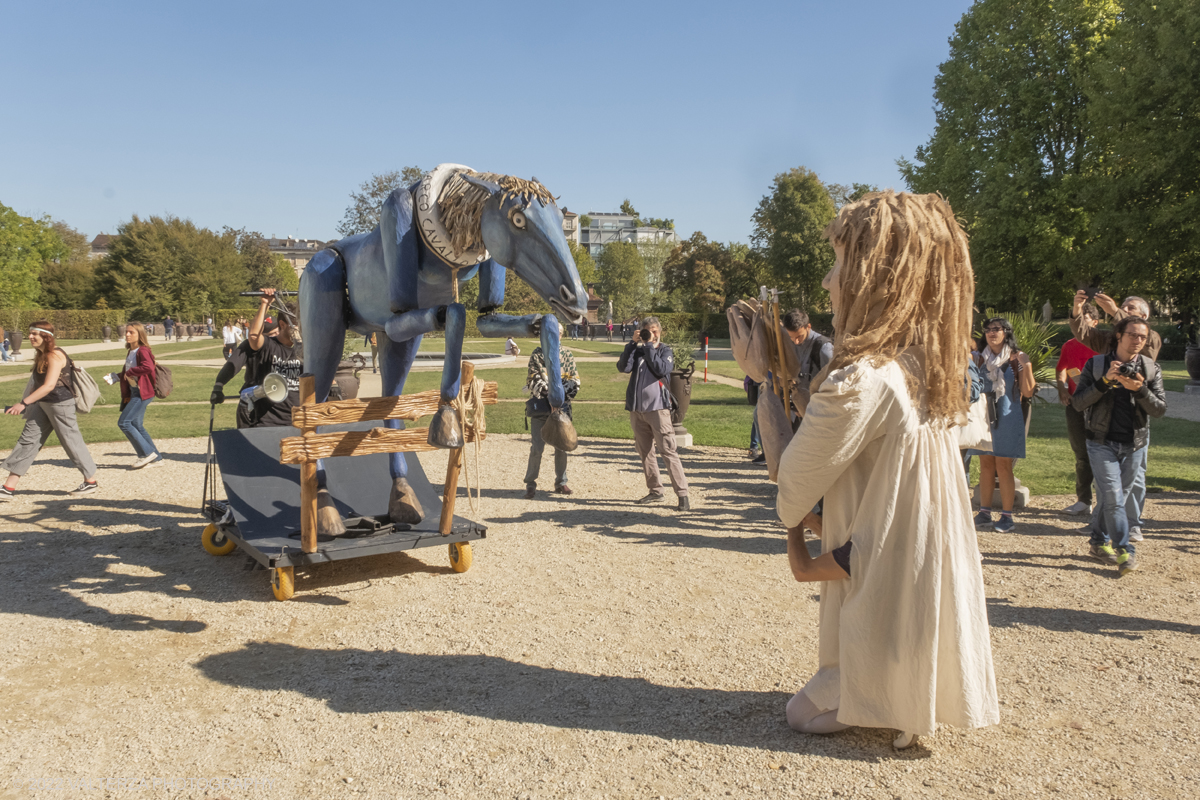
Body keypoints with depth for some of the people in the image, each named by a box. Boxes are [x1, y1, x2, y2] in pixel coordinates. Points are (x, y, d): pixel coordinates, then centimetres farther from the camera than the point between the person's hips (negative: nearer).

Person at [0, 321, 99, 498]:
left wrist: (24, 403, -31)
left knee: (71, 441, 1)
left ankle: (91, 482, 16)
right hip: (43, 404, 9)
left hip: (60, 404, -9)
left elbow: (49, 385, -27)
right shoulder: (42, 355, 11)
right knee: (27, 440, 6)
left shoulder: (55, 356, -17)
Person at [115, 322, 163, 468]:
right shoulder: (130, 352, 15)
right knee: (136, 425, 10)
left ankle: (147, 453, -2)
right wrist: (117, 376, 7)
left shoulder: (142, 351, -12)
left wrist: (129, 372, -19)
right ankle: (156, 458, 16)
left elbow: (148, 367, -31)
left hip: (143, 393, -10)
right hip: (133, 392, 10)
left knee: (123, 422, -11)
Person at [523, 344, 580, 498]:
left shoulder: (567, 354, 10)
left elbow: (575, 380, 5)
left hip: (561, 407, 3)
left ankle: (561, 481, 23)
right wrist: (548, 391, -18)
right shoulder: (537, 354, 3)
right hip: (540, 407, -2)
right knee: (537, 448, -5)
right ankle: (530, 483, 8)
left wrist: (562, 393, -11)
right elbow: (533, 379, -6)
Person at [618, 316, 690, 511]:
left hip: (657, 407, -4)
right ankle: (655, 491, 21)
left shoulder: (665, 350, 5)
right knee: (645, 452, 10)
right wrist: (632, 343, -8)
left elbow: (662, 369, -16)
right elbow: (623, 367, -6)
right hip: (636, 409, 5)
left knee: (669, 451, -9)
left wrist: (650, 346, -10)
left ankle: (682, 494, -10)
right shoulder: (636, 350, 12)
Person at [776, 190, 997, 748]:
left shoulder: (859, 381, -28)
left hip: (883, 593, -9)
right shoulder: (928, 367, 1)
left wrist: (793, 517, 8)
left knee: (808, 711, 9)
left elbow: (798, 476, -13)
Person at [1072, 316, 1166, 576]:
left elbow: (1160, 409, -2)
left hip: (1135, 444, 2)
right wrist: (1105, 381, -19)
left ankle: (1100, 542, 26)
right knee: (1113, 496, -11)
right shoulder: (1096, 365, -1)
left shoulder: (1151, 369, 4)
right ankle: (1125, 550, -3)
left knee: (1114, 496, 9)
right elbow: (1078, 402, -8)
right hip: (1102, 442, -2)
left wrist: (1139, 389, -19)